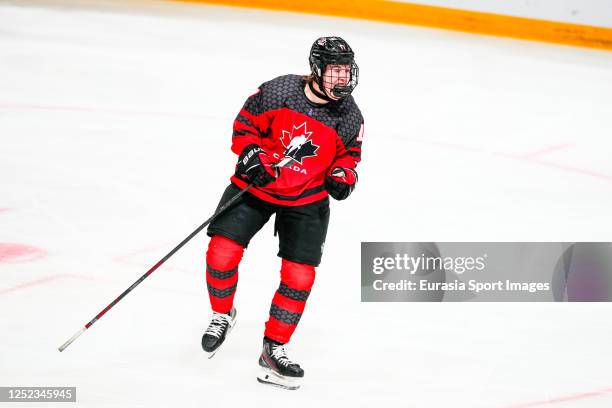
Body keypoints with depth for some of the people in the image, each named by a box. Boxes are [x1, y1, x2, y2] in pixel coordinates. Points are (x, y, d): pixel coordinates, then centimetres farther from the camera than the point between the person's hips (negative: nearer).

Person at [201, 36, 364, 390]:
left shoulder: (350, 117, -9)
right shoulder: (279, 91, -16)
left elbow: (349, 152, 8)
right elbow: (245, 124, -5)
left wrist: (343, 175, -12)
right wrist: (252, 156, -20)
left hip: (306, 200, 1)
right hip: (255, 185, -1)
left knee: (299, 278, -6)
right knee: (222, 253, -12)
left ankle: (274, 349, 12)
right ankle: (222, 315, 18)